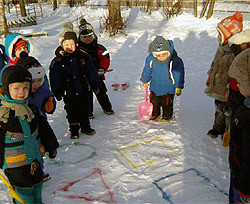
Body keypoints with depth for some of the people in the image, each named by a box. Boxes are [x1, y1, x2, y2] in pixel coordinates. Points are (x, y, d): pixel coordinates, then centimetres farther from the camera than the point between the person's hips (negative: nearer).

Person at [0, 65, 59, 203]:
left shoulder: (31, 108, 2)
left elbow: (43, 128, 13)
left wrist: (51, 146, 19)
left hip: (35, 159, 6)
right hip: (16, 163, -6)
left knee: (37, 186, 24)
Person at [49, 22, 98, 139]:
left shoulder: (82, 56, -1)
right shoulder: (57, 61, -8)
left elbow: (91, 71, 7)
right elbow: (55, 78, -4)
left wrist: (94, 84, 8)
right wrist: (57, 92, -5)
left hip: (83, 91, 2)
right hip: (69, 94, -2)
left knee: (84, 110, 15)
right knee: (72, 112, 9)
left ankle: (85, 127, 33)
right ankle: (74, 130, 26)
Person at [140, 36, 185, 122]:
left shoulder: (175, 61, -24)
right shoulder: (150, 60, -17)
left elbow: (179, 74, -12)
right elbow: (146, 71, 3)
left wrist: (178, 87, -9)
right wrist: (145, 80, 15)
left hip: (168, 88, -3)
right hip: (155, 87, 3)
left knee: (167, 103, 10)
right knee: (154, 102, 16)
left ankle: (167, 116, 35)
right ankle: (155, 114, 39)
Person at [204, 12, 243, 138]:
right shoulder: (222, 48, 5)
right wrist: (210, 78, 24)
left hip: (227, 91, -9)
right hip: (218, 88, 9)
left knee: (228, 111, 8)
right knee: (219, 110, 23)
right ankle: (218, 129, 42)